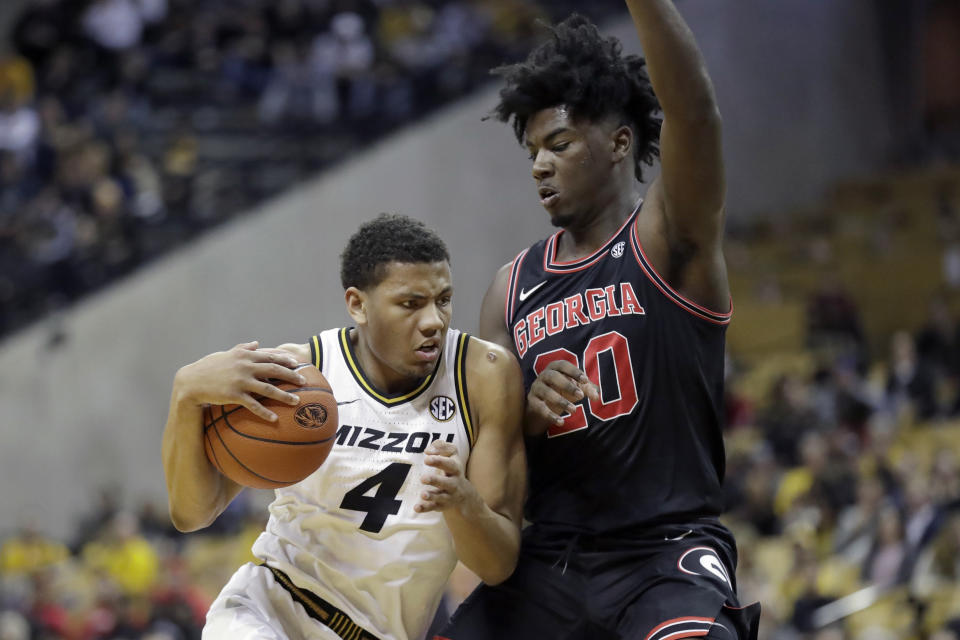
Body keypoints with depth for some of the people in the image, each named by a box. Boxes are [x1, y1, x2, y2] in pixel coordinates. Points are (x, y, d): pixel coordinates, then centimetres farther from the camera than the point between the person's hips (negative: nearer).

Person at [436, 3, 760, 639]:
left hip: (667, 550, -6)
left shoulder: (669, 240, -3)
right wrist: (528, 411, -11)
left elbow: (693, 108, -21)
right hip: (549, 559, 6)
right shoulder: (514, 287, 13)